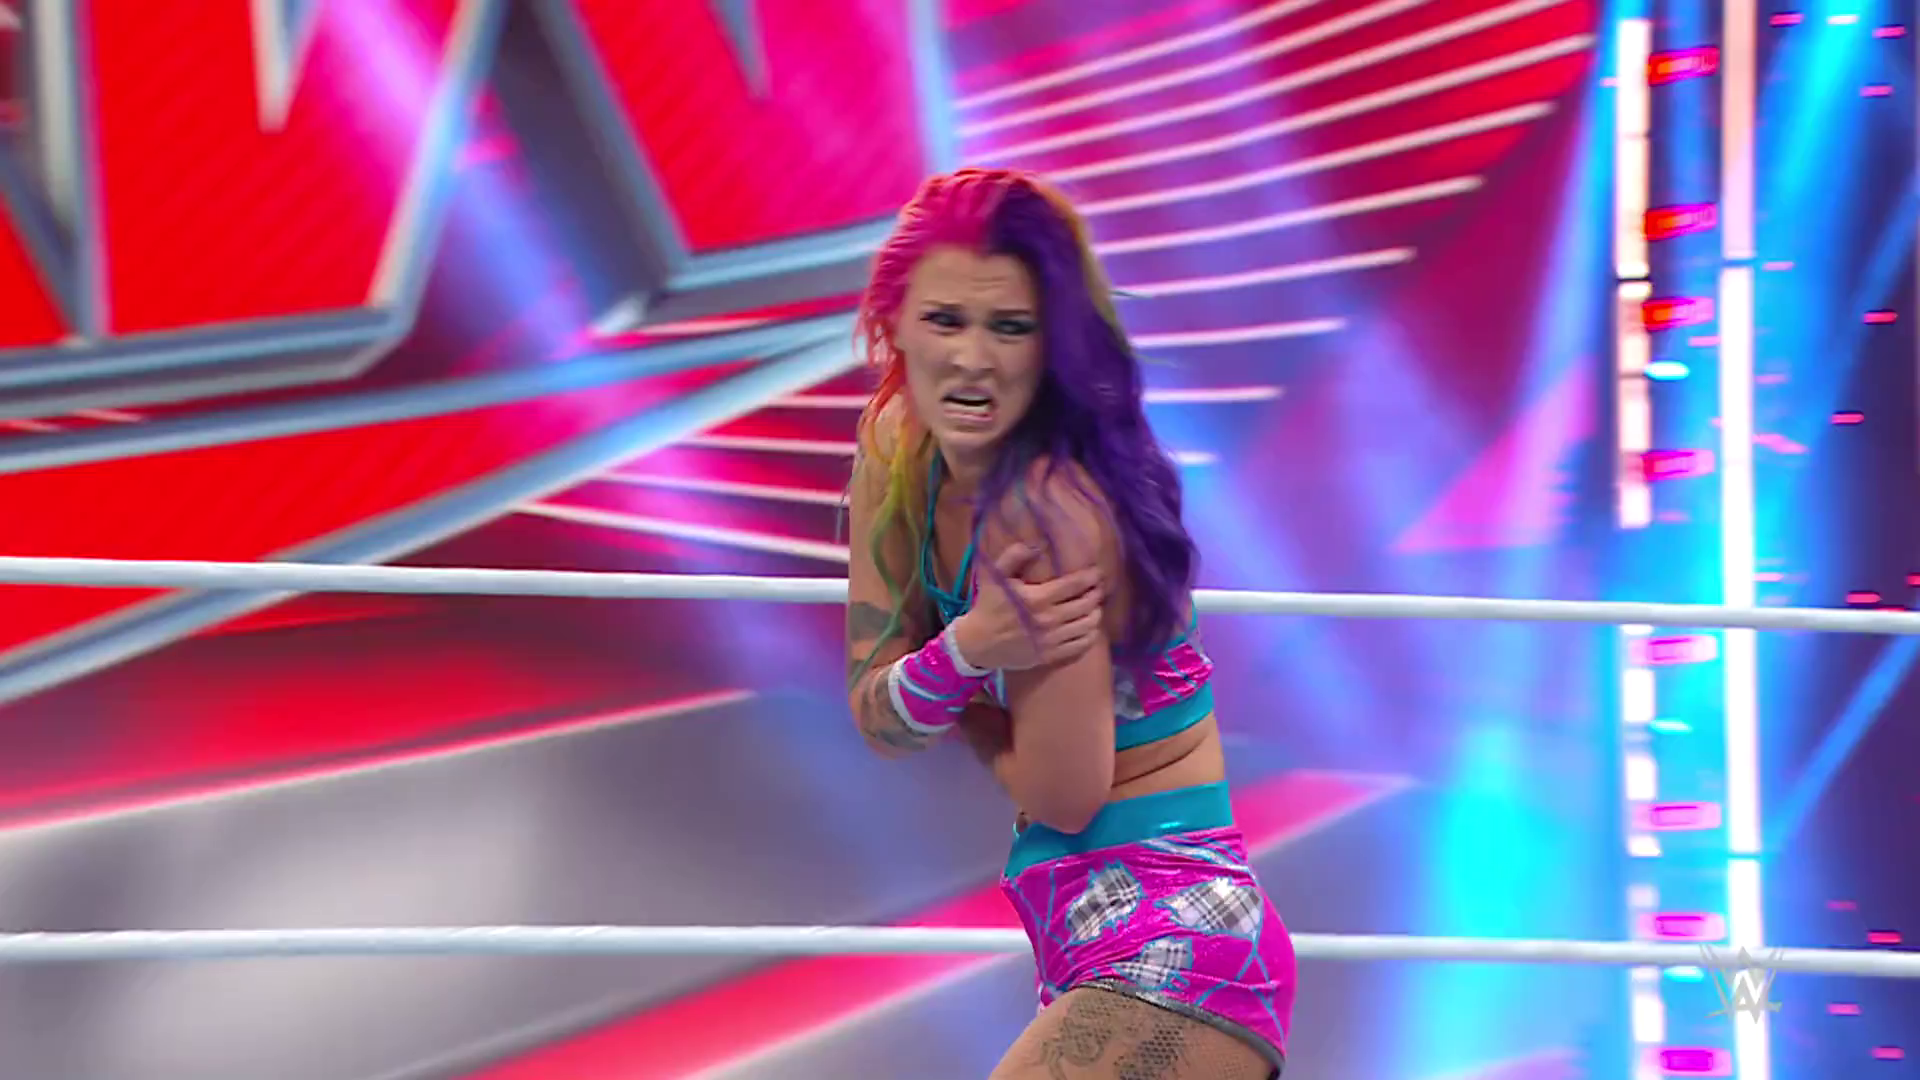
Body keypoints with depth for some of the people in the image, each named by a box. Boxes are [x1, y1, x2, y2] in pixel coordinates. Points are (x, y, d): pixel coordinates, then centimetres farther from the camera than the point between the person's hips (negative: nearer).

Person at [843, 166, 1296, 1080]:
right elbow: (877, 715, 3)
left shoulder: (1047, 507, -24)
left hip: (1166, 959, -9)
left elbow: (1063, 795, -18)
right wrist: (964, 653, -18)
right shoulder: (899, 444, 1)